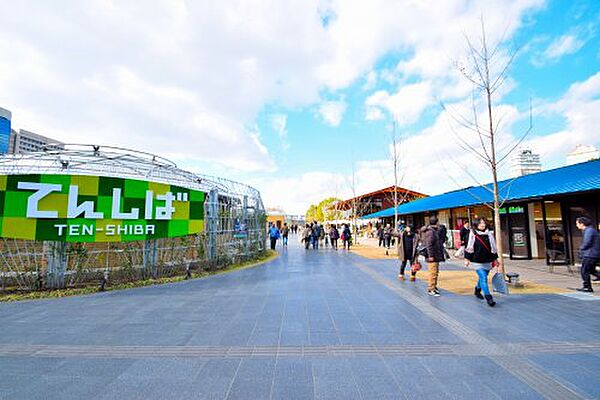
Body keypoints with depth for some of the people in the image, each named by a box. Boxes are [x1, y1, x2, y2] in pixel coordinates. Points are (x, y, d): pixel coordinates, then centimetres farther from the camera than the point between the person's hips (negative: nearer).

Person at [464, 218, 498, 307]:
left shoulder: (489, 234, 8)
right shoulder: (472, 234, -6)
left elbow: (493, 247, 14)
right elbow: (469, 247, -3)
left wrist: (495, 259, 15)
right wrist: (467, 259, -4)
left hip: (488, 261, 5)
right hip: (477, 261, -5)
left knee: (482, 278, 17)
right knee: (483, 278, -11)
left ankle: (477, 290, 41)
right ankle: (488, 298, -8)